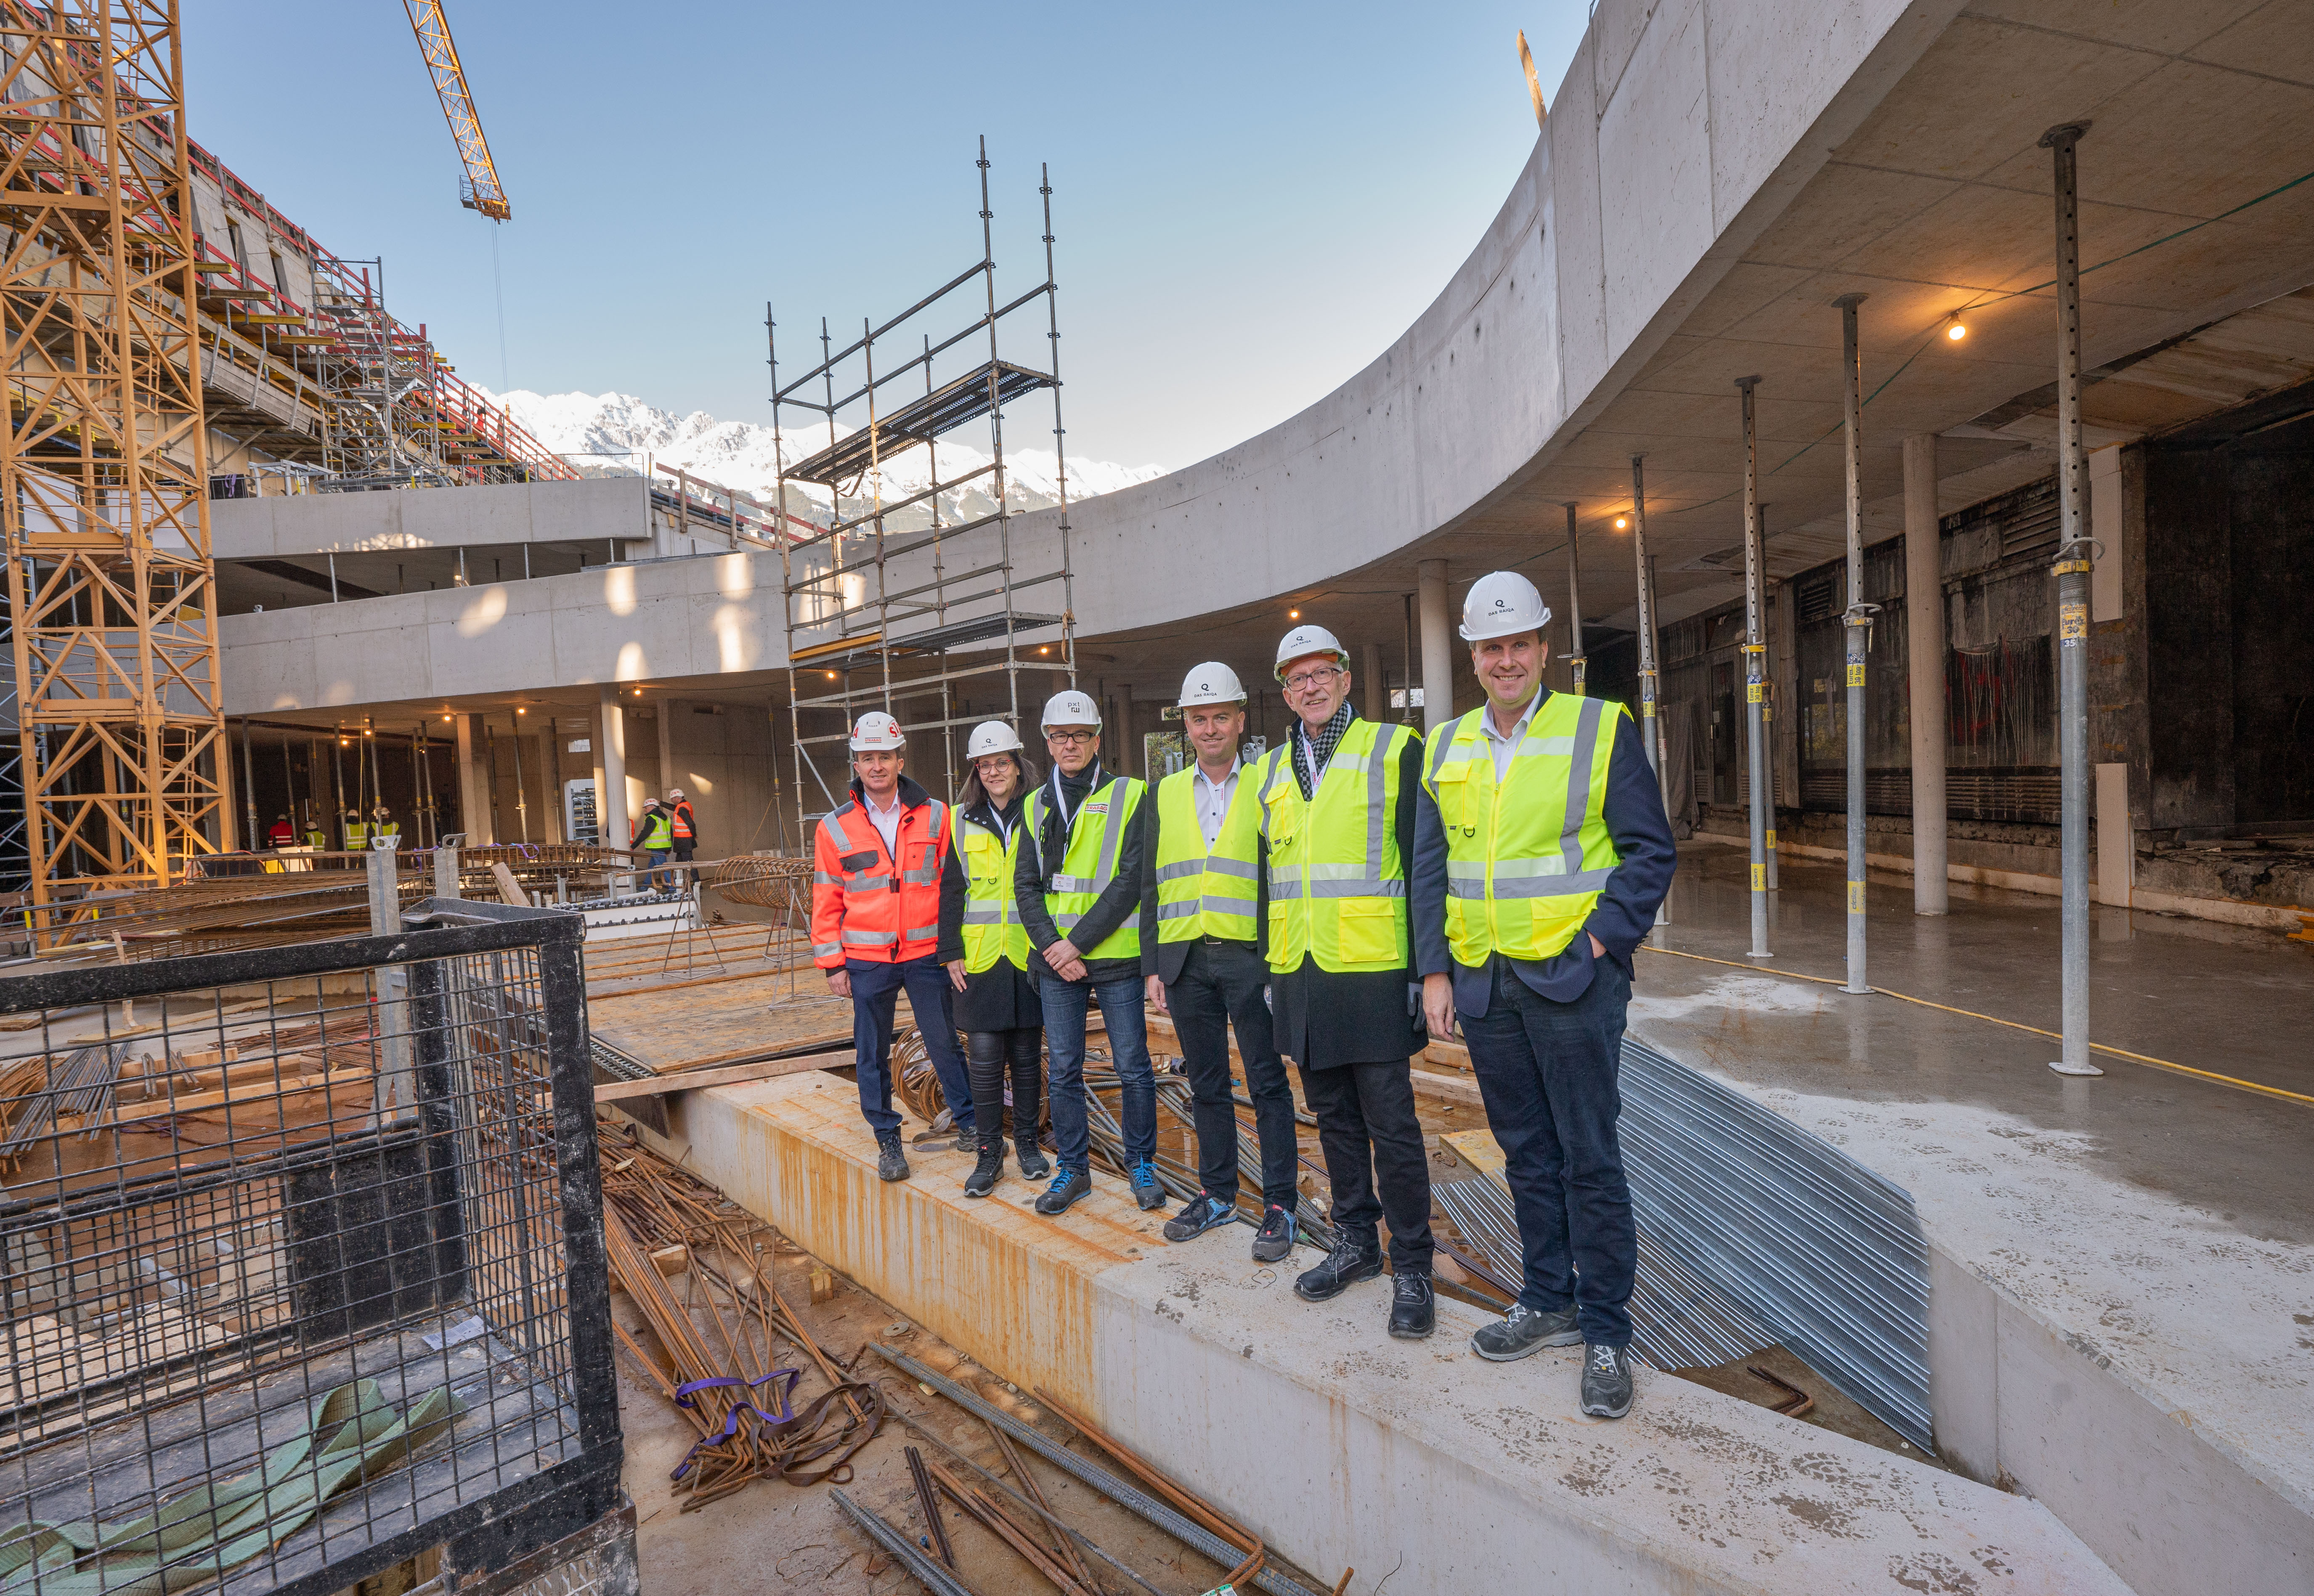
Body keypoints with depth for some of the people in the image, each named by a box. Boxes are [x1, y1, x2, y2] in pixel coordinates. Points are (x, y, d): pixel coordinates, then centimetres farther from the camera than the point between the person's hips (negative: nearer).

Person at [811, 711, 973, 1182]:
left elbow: (952, 886, 2)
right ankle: (887, 1138, 23)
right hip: (867, 961, 1)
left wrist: (953, 949, -2)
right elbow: (826, 901, 5)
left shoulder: (935, 816, 0)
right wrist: (833, 963, 1)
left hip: (926, 954, -1)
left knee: (944, 1043, 6)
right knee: (872, 1053, 9)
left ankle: (969, 1123, 22)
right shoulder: (835, 828, 1)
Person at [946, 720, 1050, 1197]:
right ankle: (989, 1154, 13)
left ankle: (1027, 1144, 24)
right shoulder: (961, 820, 6)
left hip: (1030, 955, 0)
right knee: (984, 1057, -1)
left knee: (1027, 1054, 8)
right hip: (980, 957, 0)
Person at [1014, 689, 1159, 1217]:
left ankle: (1141, 1163, 22)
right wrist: (1052, 946, -8)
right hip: (1055, 961, 3)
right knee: (1063, 1070, 9)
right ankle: (1073, 1168, 24)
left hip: (1115, 955, -3)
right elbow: (1026, 885, 7)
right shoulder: (1035, 806, 10)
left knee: (1133, 1066, 4)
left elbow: (1130, 881, -10)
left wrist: (1078, 942, -14)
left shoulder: (1129, 796, -2)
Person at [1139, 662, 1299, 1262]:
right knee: (1206, 1084, 13)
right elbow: (1152, 885, 12)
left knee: (1268, 1084, 2)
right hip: (1186, 960, 4)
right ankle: (1217, 1193, 27)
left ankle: (1279, 1205, 14)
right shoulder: (1166, 794, 12)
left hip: (1250, 958, -3)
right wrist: (1153, 965, 6)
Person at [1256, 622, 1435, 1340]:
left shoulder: (1395, 748, -1)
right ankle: (1356, 1242, 31)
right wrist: (1267, 970, 14)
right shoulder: (1271, 770, 14)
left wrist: (1425, 967, -9)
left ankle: (1411, 1267, 16)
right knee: (1335, 1117, 16)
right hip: (1300, 976, 5)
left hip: (1373, 971, -5)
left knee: (1392, 1125, 1)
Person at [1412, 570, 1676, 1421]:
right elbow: (1430, 869, 10)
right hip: (1484, 982, 5)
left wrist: (1600, 943, -14)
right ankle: (1549, 1301, 32)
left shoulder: (1602, 729, -4)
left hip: (1572, 977, -4)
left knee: (1589, 1157, 3)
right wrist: (1435, 970, 3)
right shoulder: (1446, 747, 8)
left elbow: (1651, 851, -4)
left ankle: (1606, 1333, 18)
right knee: (1526, 1152, 16)